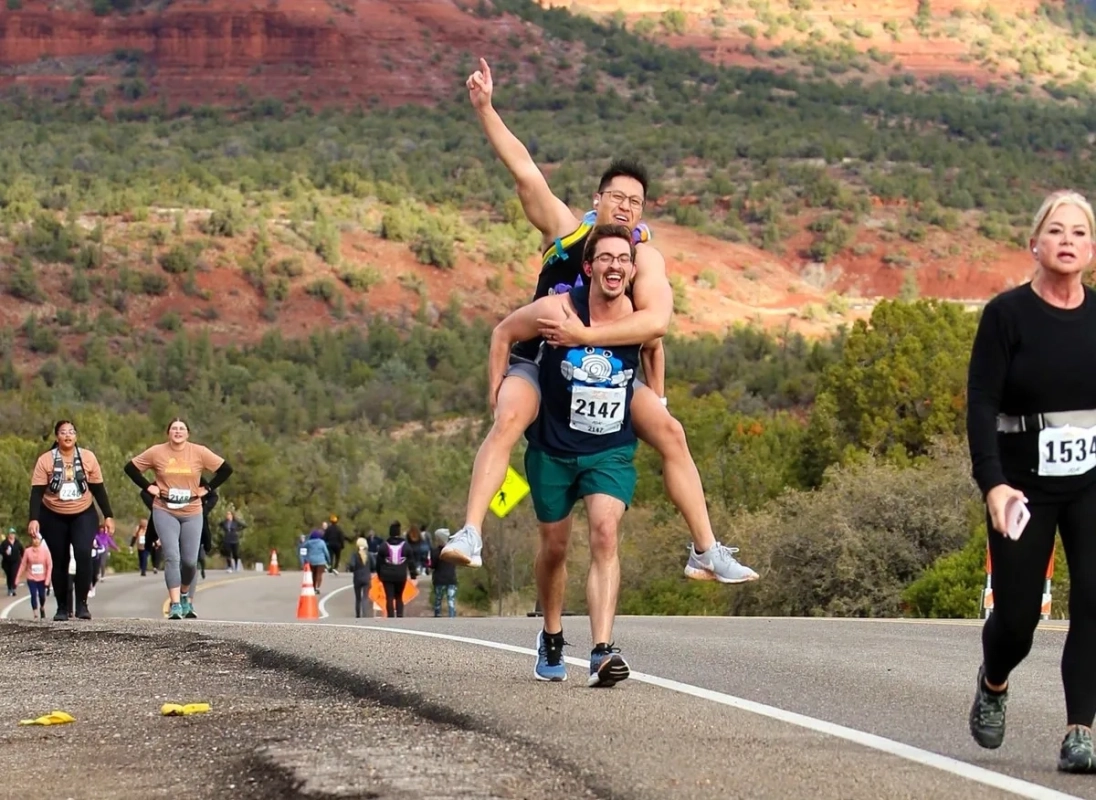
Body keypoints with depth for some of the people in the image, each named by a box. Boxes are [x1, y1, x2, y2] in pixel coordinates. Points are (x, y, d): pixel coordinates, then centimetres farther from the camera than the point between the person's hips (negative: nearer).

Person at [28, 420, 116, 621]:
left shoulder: (88, 457, -2)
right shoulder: (45, 460, -7)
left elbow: (98, 489, 4)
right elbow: (37, 492, -9)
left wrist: (108, 516, 2)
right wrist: (34, 519, -20)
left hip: (83, 516, 0)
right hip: (54, 518, 0)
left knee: (83, 554, -20)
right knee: (59, 562, 5)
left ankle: (82, 604, -12)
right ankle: (62, 607, 15)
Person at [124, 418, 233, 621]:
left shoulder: (199, 453, -1)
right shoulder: (156, 453, -2)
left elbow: (225, 469, 4)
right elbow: (131, 468, 6)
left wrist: (207, 488, -1)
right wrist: (148, 487, -2)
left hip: (192, 513, 1)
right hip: (165, 512, -1)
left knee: (190, 560, 4)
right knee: (172, 557, -13)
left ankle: (184, 596, 31)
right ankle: (175, 605, -15)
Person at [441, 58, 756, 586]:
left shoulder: (646, 257, -8)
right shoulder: (565, 229, -5)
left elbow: (656, 323, -24)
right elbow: (523, 168, -12)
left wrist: (585, 335, -32)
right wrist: (484, 108, -21)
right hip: (538, 360, -2)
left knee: (670, 432, -9)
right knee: (508, 419, -30)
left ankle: (706, 552, -2)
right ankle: (470, 533, -38)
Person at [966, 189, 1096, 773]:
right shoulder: (1007, 314, -8)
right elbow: (981, 404, -12)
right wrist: (993, 483, -23)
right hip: (1024, 484, -2)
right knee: (1017, 613, 4)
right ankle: (993, 682, 38)